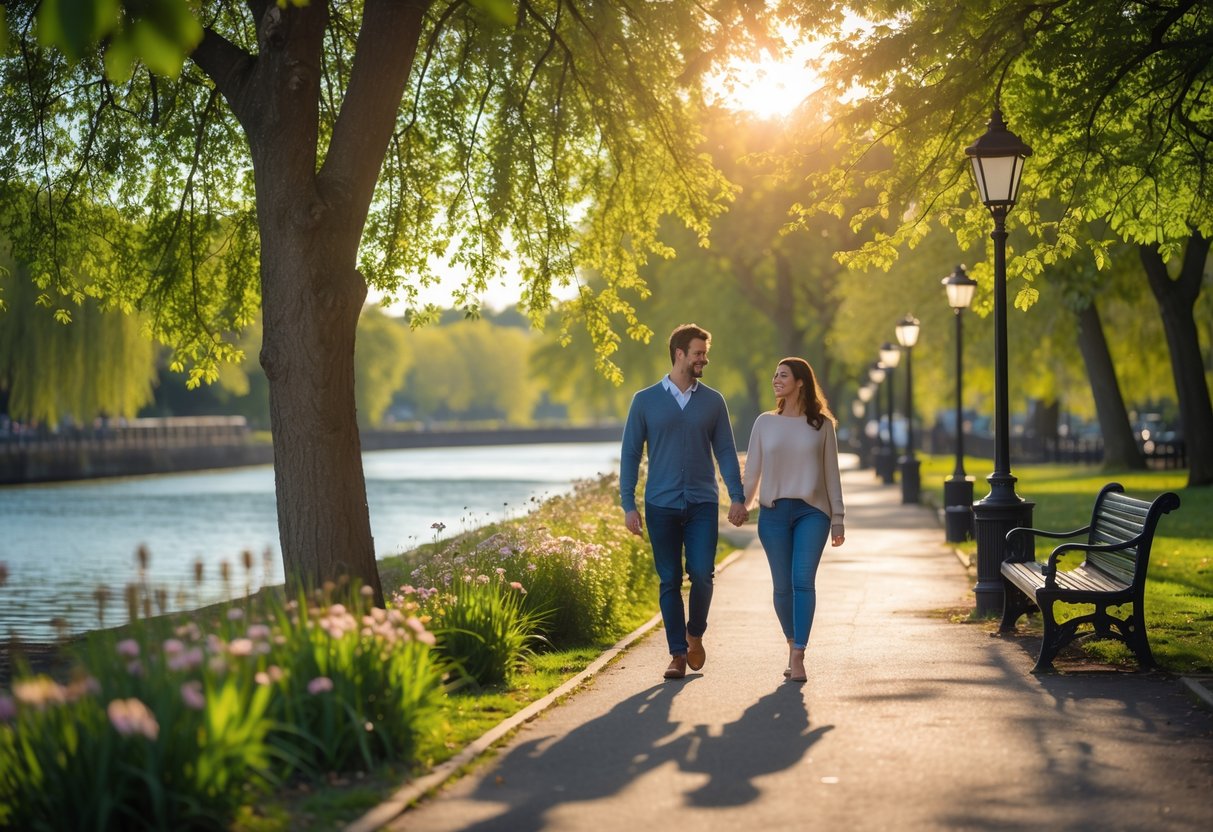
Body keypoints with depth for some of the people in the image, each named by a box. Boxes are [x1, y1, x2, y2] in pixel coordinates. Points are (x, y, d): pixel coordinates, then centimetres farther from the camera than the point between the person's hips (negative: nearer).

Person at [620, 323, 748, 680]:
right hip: (661, 504, -1)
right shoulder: (645, 401, 2)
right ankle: (677, 655, 9)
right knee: (670, 581, 2)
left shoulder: (713, 401, 7)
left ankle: (695, 634, 17)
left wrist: (737, 497, -2)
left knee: (702, 573, -9)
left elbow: (726, 452, 8)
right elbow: (630, 454, 3)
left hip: (703, 504, 1)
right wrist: (628, 505, -4)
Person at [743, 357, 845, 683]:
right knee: (782, 586, 1)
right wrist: (740, 507, 6)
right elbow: (752, 471, 12)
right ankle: (793, 645, 23)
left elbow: (831, 474, 7)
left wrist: (838, 519, 5)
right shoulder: (765, 423, 10)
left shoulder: (821, 424, 6)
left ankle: (797, 658, -16)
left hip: (812, 512, -2)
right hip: (774, 512, 2)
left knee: (803, 581, -13)